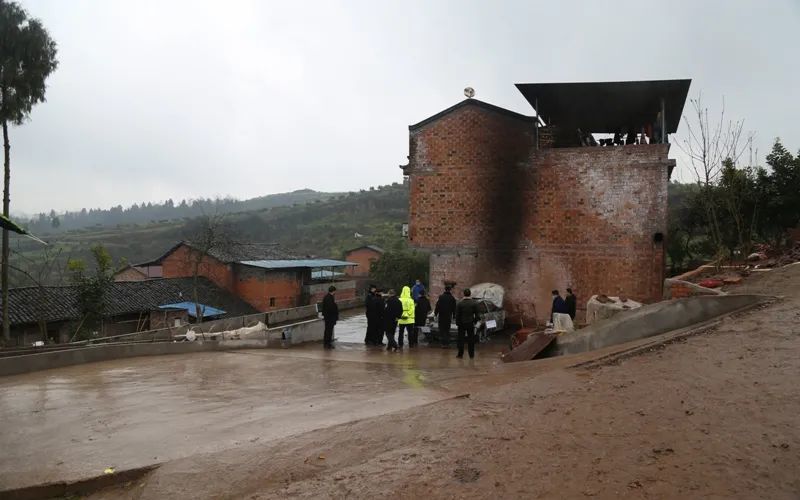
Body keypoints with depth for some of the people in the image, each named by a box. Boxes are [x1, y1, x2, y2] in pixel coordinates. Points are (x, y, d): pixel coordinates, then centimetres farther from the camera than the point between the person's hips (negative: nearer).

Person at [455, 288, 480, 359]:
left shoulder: (460, 303, -9)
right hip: (470, 323, 1)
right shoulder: (474, 303, -6)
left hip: (462, 323, -1)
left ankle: (460, 354, 9)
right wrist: (475, 321, 13)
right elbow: (476, 314, -1)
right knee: (471, 339, 8)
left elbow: (457, 314, -6)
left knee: (460, 339, 8)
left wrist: (457, 322, 4)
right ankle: (471, 354, 10)